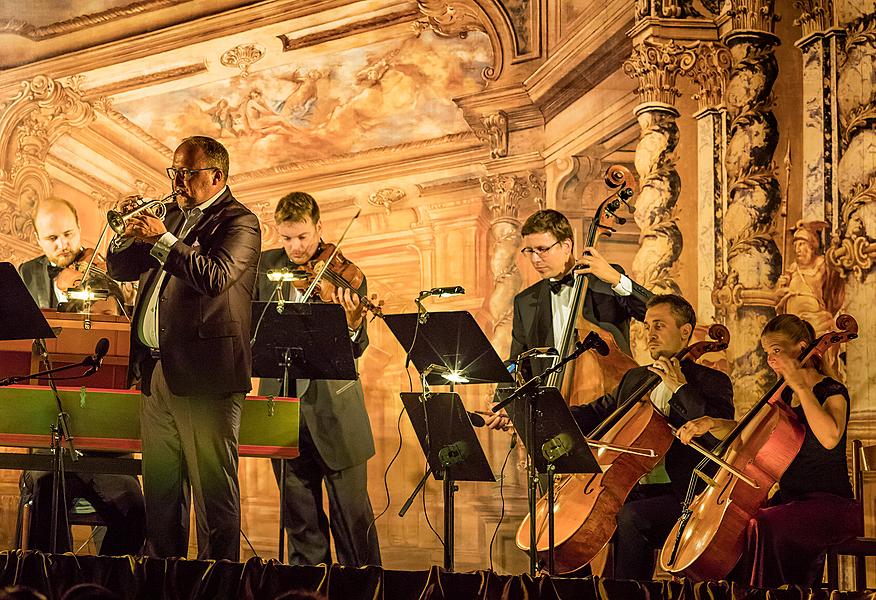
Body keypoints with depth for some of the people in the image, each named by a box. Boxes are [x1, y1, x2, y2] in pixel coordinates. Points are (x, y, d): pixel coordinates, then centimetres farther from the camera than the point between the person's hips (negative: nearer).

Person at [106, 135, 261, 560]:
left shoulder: (239, 222, -6)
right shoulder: (174, 216, 18)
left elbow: (215, 277, -23)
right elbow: (119, 270, 19)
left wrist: (162, 240, -21)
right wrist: (129, 236, 0)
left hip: (205, 375, -8)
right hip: (155, 371, 8)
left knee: (214, 491, -3)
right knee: (160, 489, 14)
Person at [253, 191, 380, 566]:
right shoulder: (265, 267, 7)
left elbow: (355, 350, -10)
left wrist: (353, 323, -32)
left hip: (332, 407, -3)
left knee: (352, 512, 0)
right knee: (300, 515, 10)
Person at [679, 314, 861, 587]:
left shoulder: (832, 391, -8)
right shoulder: (785, 396, 14)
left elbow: (829, 437, -30)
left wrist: (801, 386, -24)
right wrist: (711, 424, -2)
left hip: (830, 504, -8)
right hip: (789, 500, 8)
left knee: (762, 526, -32)